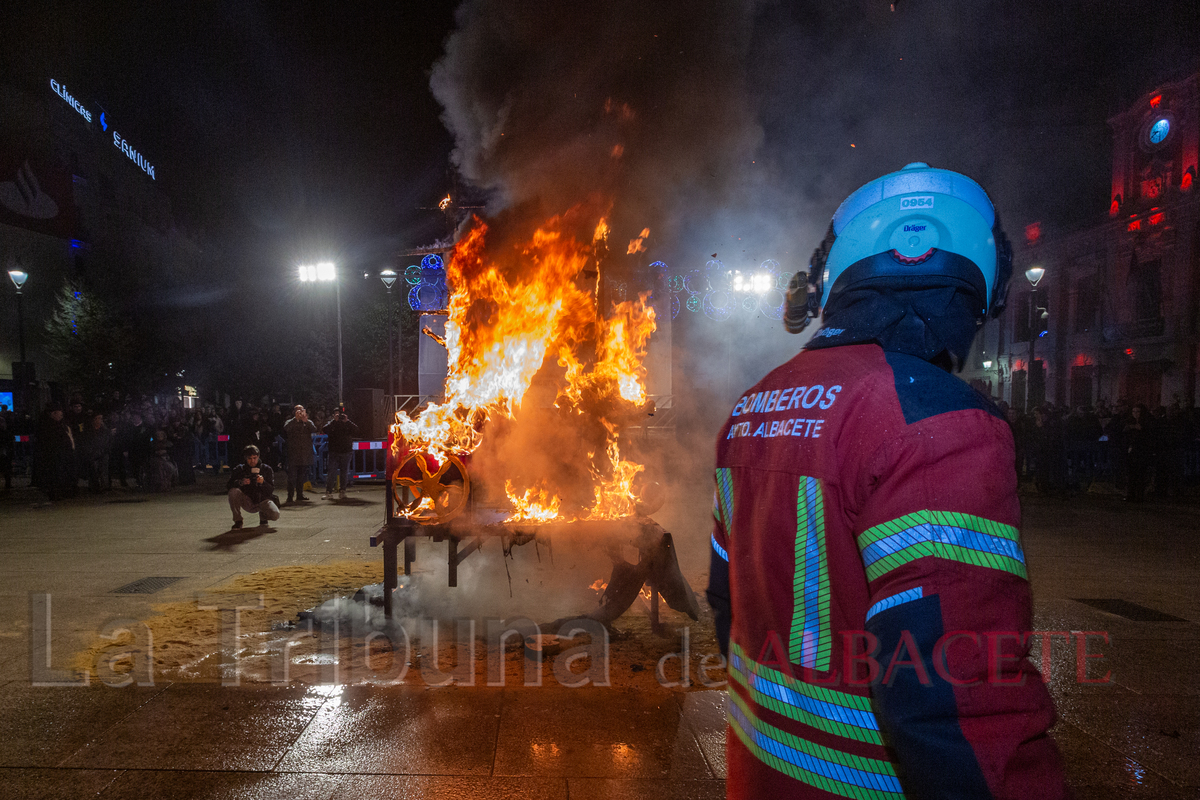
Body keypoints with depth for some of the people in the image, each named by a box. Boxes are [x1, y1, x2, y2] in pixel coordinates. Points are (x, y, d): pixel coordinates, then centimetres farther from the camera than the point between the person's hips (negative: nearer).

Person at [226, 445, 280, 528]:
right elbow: (228, 485, -10)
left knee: (275, 515, -29)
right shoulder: (239, 469, 0)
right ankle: (238, 521, -11)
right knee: (233, 491, -28)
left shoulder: (266, 469, -1)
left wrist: (263, 482, -28)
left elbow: (271, 490, -7)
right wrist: (240, 482, -29)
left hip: (263, 500, -1)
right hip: (247, 502, 1)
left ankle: (263, 517, 12)